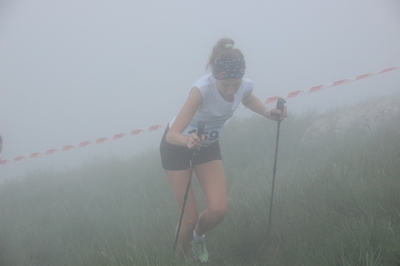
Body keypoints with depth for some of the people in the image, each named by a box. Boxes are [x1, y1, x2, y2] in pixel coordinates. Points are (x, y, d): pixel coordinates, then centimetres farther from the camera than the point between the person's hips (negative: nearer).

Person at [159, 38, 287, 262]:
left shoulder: (245, 86, -21)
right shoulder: (202, 90, -39)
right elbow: (172, 135, -43)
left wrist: (268, 113, -11)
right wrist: (188, 140, -65)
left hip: (208, 145, 5)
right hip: (177, 146, -4)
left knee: (218, 210, -9)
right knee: (190, 218, -6)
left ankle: (197, 236, 25)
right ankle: (179, 258, 23)